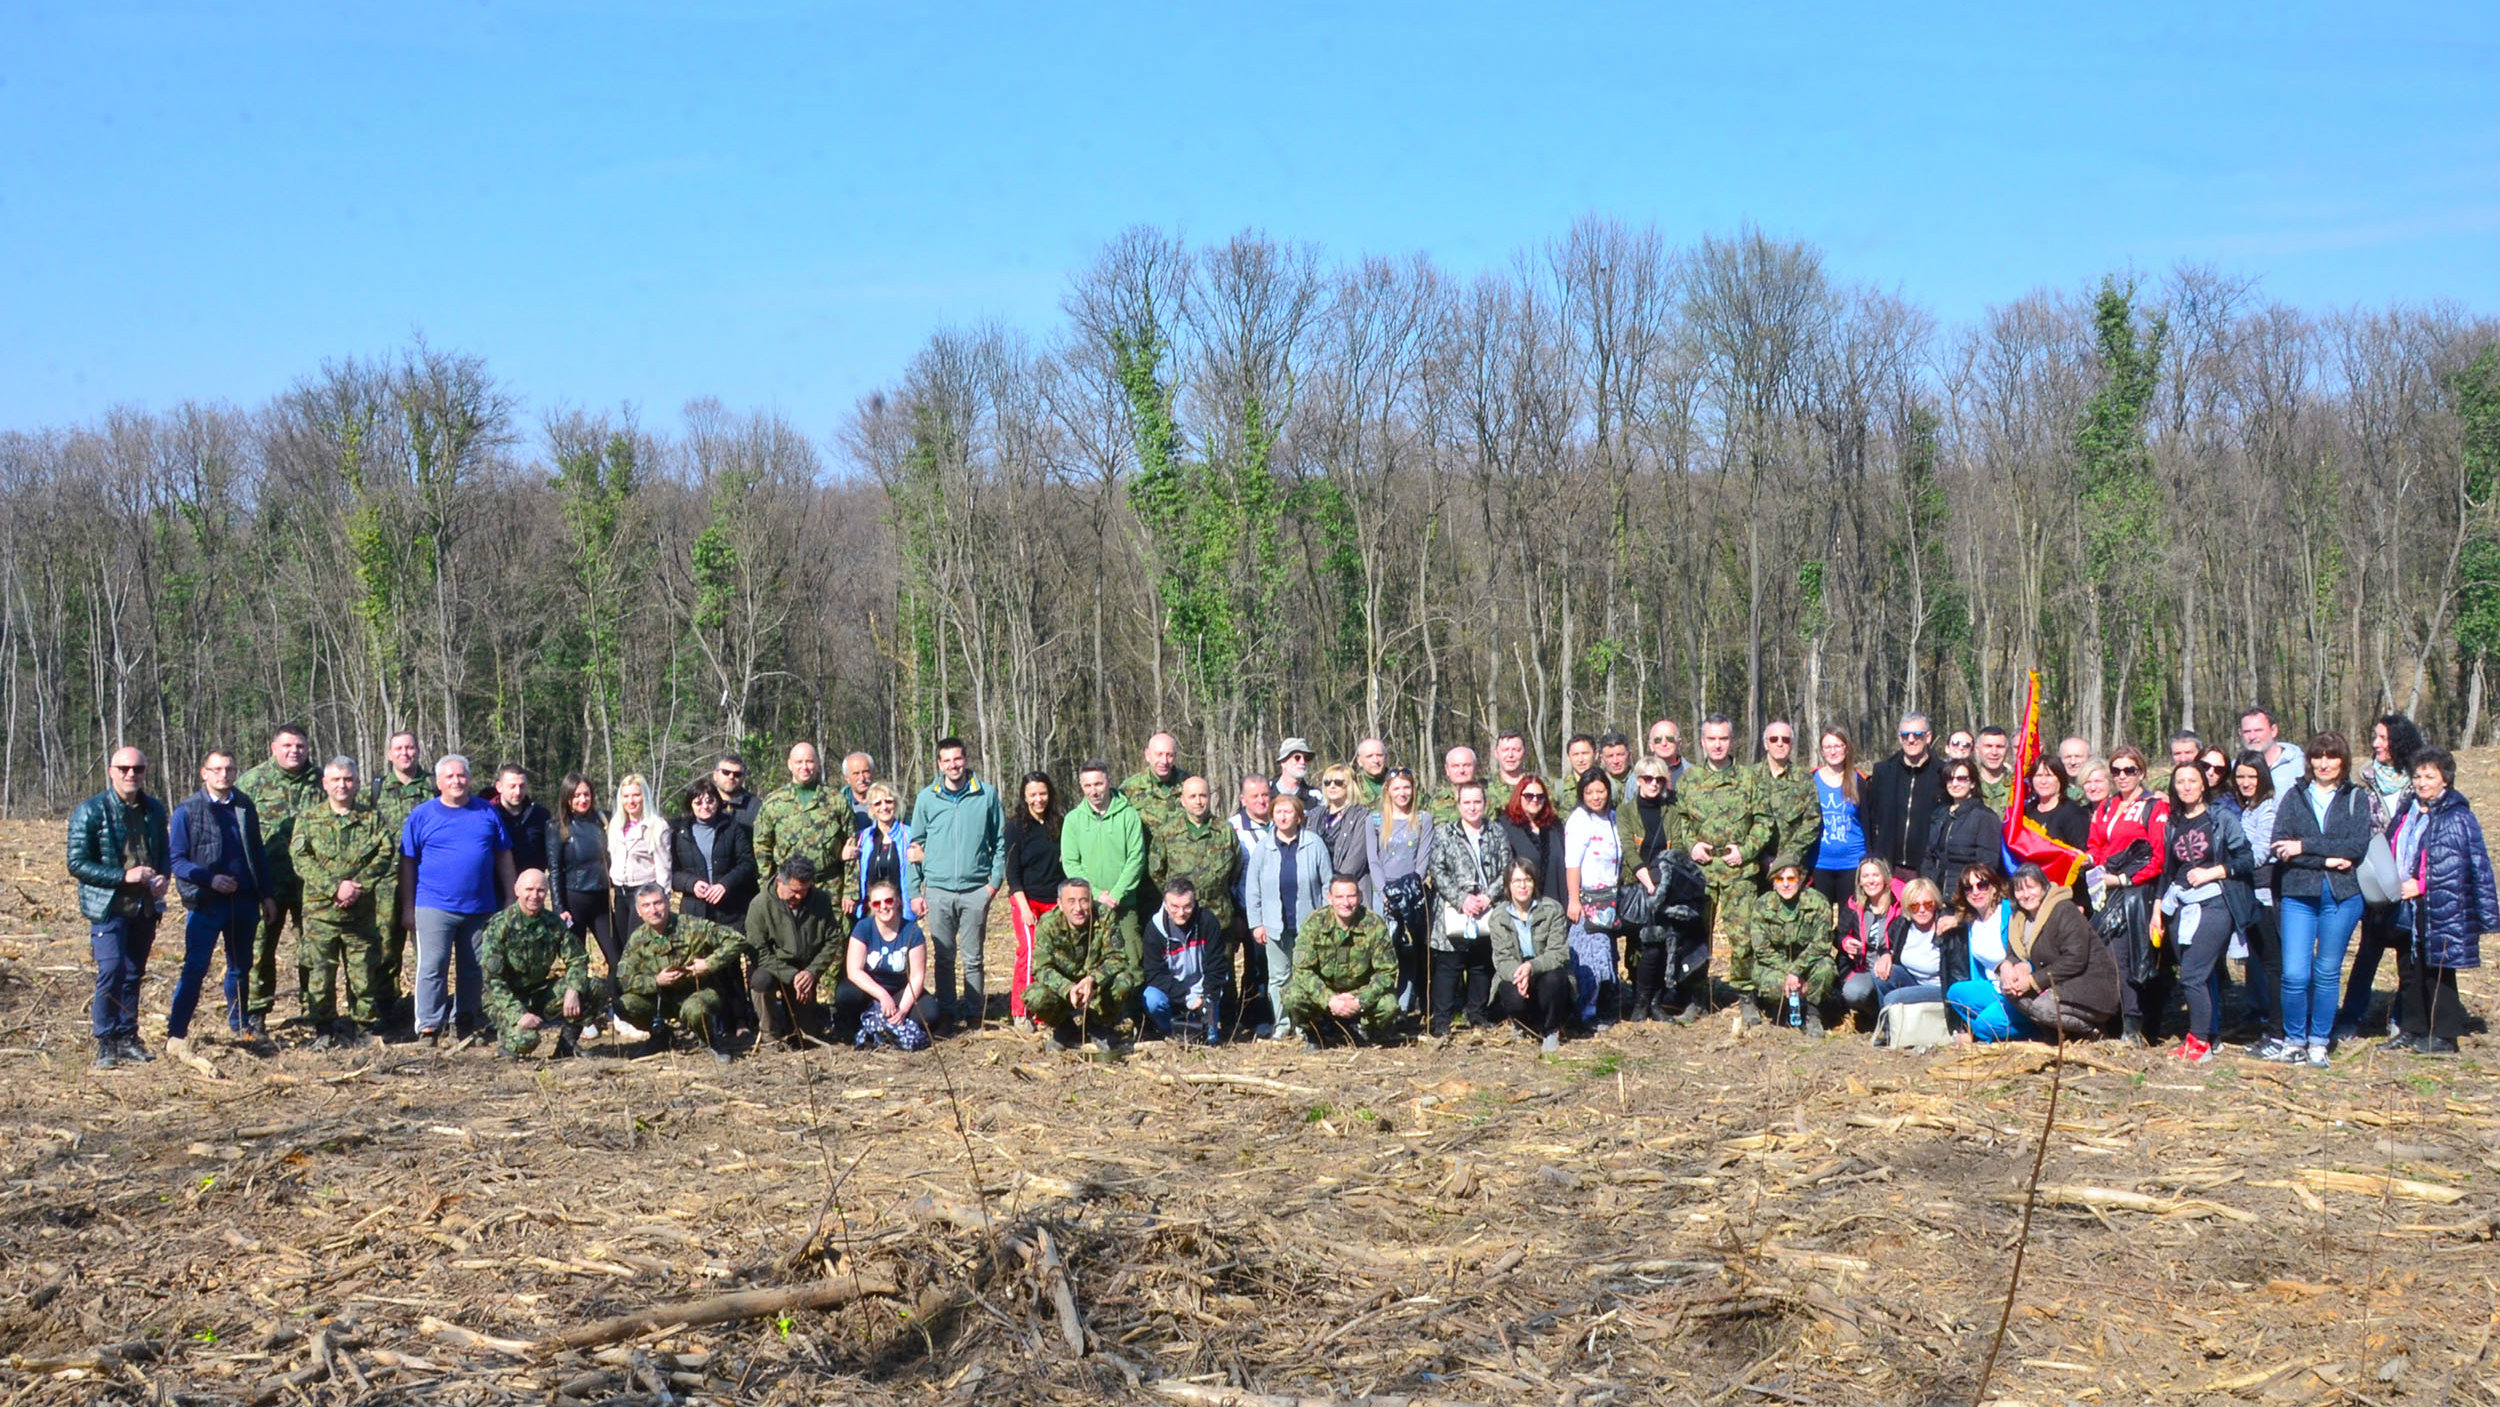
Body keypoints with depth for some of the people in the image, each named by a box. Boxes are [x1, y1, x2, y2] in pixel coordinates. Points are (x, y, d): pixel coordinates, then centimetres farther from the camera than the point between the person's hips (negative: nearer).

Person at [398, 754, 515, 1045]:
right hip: (435, 907, -3)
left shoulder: (487, 812, 9)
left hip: (480, 908, 3)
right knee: (432, 967, -8)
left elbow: (503, 858, 13)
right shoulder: (422, 816, 3)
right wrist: (408, 908, -1)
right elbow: (407, 864, 4)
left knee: (473, 967, 10)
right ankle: (428, 1027, -5)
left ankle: (465, 1021, 23)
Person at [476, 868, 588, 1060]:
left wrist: (573, 991, -21)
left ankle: (567, 1048, -4)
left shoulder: (553, 922, -1)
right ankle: (506, 1036, 5)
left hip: (540, 993, 5)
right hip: (504, 999, -5)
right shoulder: (499, 927, -15)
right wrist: (519, 1014, -30)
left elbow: (578, 960, 1)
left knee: (584, 988, -18)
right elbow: (492, 979, -19)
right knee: (526, 1039, -32)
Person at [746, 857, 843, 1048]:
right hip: (773, 969, -3)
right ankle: (772, 1035, -16)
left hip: (805, 973, 3)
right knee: (761, 980, -39)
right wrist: (791, 976, -25)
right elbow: (759, 953, -17)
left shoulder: (821, 901, -4)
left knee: (809, 1034, 0)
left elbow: (833, 941, -1)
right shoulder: (761, 905, -15)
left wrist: (812, 972, -15)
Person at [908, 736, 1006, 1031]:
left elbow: (1000, 841, 7)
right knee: (943, 956, 6)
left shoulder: (987, 794, 3)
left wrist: (995, 881, -2)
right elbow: (915, 846, 8)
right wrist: (914, 891, 2)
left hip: (975, 889, -1)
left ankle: (975, 1015, 10)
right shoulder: (926, 798, 5)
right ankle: (946, 1012, 14)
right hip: (938, 888, 1)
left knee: (973, 957, 3)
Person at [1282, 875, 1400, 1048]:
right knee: (1292, 996, -29)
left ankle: (1362, 1031, 6)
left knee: (1389, 1005, -28)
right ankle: (1312, 1034, 4)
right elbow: (1302, 969, -20)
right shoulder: (1315, 923, -17)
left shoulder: (1374, 925, -17)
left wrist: (1360, 1001, -30)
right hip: (1323, 993, 0)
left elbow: (1387, 972, -16)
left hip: (1361, 993, 0)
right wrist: (1329, 1000, -33)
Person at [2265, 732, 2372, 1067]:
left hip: (2342, 896, 0)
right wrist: (2327, 860, -14)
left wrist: (2305, 846, -12)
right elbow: (2279, 848, -4)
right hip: (2298, 894, 0)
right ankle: (2294, 1041, 10)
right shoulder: (2295, 797, 9)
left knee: (2327, 973, 5)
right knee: (2295, 974, -6)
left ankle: (2319, 1043, 17)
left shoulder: (2355, 799, 7)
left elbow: (2358, 846, -8)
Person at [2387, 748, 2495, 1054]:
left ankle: (2443, 1035, 7)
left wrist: (2486, 913, -8)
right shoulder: (2405, 812, 11)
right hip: (2406, 907, 7)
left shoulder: (2459, 818, -7)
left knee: (2438, 972, -1)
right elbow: (2392, 856, 21)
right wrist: (2394, 886, 9)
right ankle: (2411, 1029, 23)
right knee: (2408, 970, 13)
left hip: (2442, 910, -6)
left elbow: (2479, 868, -6)